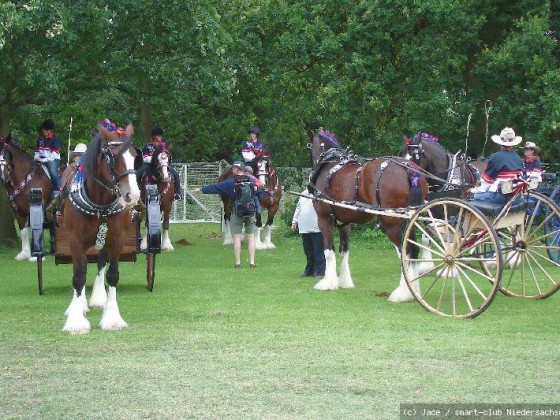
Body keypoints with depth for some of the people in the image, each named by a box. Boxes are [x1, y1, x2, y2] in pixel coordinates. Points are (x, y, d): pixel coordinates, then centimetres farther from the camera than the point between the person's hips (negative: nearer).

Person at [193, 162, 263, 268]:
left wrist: (201, 189, 13)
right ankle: (252, 262, 3)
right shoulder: (251, 181, 2)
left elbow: (215, 187, 3)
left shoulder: (230, 182, -4)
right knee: (251, 237, 6)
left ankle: (238, 263, 0)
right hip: (251, 213, 2)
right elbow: (260, 195, 4)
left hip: (236, 213, -2)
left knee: (237, 237, 1)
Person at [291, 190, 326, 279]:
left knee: (318, 251, -4)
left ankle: (320, 272, 0)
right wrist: (294, 221, 21)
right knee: (308, 251, 13)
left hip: (316, 228, -7)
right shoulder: (303, 193, 19)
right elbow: (298, 208, 26)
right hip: (304, 227, 7)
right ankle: (310, 270, 25)